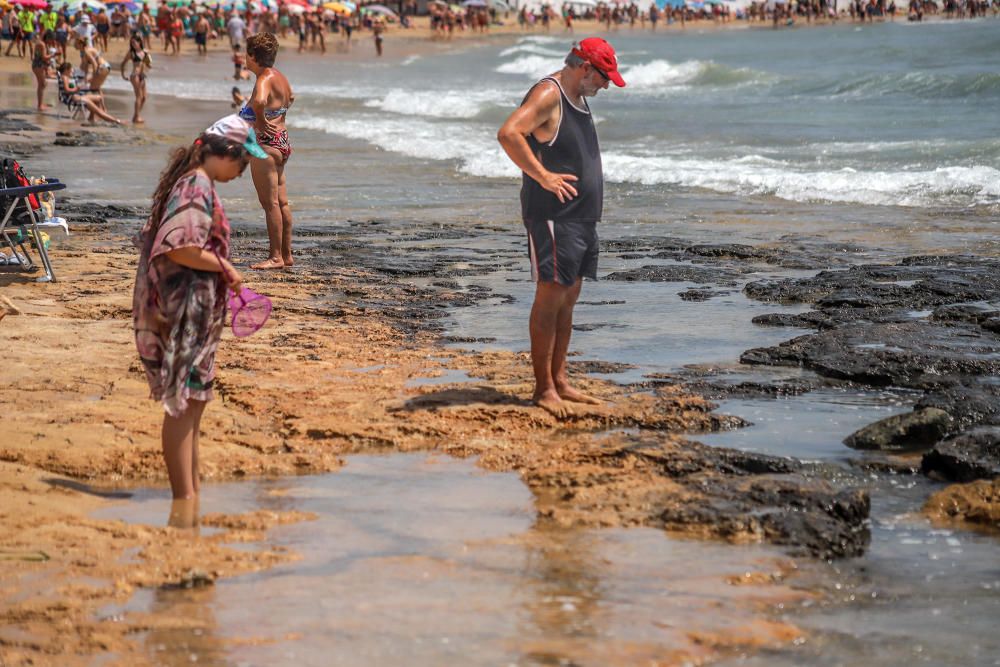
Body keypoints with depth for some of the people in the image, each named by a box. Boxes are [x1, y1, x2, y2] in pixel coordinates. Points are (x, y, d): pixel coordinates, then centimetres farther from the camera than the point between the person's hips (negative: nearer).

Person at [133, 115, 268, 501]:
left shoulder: (196, 183, 13)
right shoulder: (198, 186, -17)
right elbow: (179, 248, -28)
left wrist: (221, 271, 14)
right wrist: (225, 268, -16)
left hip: (196, 312, 10)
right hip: (184, 311, -10)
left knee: (194, 399, 17)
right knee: (183, 403, -5)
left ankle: (190, 493, 26)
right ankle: (185, 498, 0)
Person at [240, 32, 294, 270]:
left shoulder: (264, 80, -18)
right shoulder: (279, 77, 11)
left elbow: (259, 101, -41)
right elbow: (290, 98, 33)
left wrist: (260, 122, -25)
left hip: (266, 145, -10)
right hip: (283, 141, 10)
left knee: (270, 203, -5)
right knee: (282, 203, 13)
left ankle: (276, 257, -2)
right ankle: (286, 254, 18)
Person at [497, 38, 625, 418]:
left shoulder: (578, 98, 17)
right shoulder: (548, 94, -14)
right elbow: (508, 134, -28)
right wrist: (543, 176, -26)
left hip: (581, 216, 10)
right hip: (552, 215, -10)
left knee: (568, 298, 11)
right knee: (551, 296, -8)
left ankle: (559, 381, 17)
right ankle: (543, 389, -6)